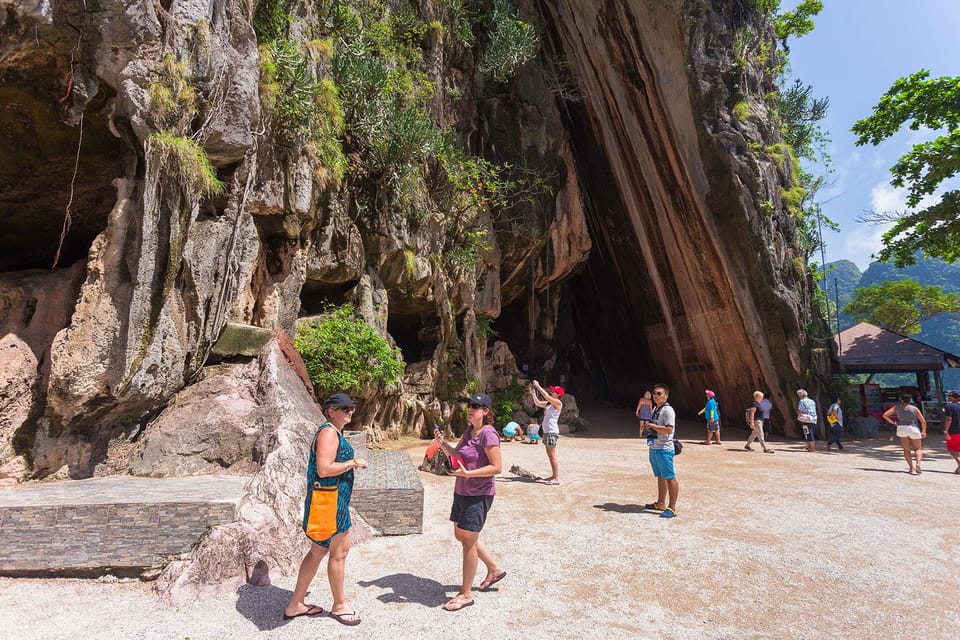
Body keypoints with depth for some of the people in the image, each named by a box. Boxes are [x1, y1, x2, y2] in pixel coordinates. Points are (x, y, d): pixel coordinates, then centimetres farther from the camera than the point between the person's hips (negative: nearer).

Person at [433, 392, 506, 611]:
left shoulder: (488, 434, -20)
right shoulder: (469, 430, 7)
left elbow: (496, 466, -22)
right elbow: (455, 454, 12)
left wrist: (468, 473, -27)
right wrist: (442, 442, -6)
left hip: (479, 495, -9)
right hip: (462, 492, 10)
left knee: (468, 541, 2)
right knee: (461, 534, 21)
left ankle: (466, 594, 20)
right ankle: (494, 569, 40)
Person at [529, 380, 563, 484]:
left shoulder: (558, 403, -9)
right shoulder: (548, 403, 15)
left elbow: (546, 396, -21)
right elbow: (538, 403, 19)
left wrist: (538, 386, -15)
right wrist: (533, 393, 8)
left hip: (552, 432, -9)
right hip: (546, 431, 9)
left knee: (552, 456, -9)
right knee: (549, 455, 13)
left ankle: (557, 478, -6)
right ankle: (554, 475, 20)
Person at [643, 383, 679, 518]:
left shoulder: (667, 410, -14)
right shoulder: (655, 409, 15)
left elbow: (668, 429, -24)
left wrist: (651, 425, -20)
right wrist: (647, 427, 11)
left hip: (664, 449, -10)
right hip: (654, 448, 10)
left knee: (670, 477, -3)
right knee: (660, 476, 17)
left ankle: (672, 507, 3)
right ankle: (660, 503, 27)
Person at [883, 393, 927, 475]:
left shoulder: (896, 407, 3)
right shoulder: (914, 408, 1)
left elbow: (885, 415, -2)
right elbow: (923, 421, 1)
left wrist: (892, 422, 9)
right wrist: (923, 431, 13)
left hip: (901, 428, 0)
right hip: (914, 429, 0)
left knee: (906, 450, 10)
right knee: (918, 449, 15)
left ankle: (912, 468, -2)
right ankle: (918, 463, -12)